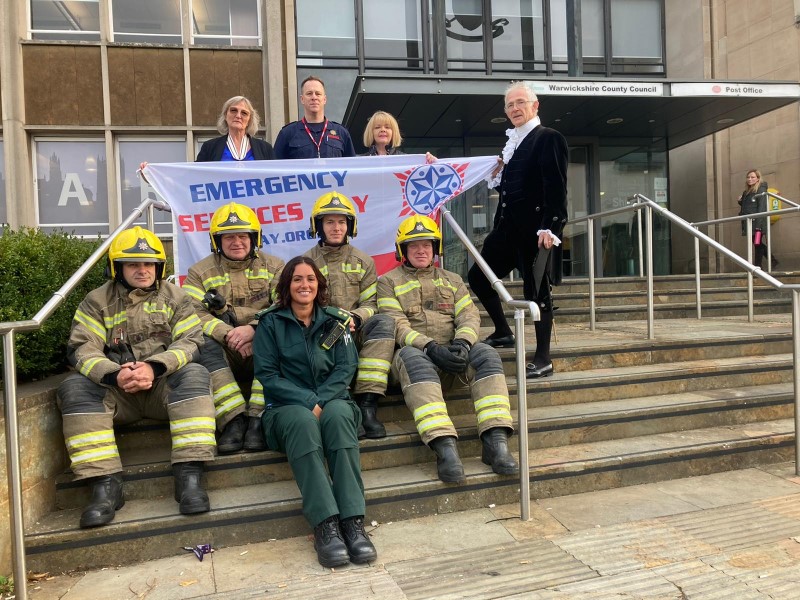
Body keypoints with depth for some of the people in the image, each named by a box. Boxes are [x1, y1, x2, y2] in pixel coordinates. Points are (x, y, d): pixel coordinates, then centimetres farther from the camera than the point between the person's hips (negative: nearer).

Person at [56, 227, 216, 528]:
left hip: (165, 386, -1)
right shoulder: (98, 301, 8)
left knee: (194, 373, -30)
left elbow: (191, 340, -5)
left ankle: (189, 476, -35)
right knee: (73, 387, -26)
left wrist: (155, 367, -24)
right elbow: (81, 348, -4)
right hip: (115, 390, 1)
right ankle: (105, 485, -30)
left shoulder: (174, 296, 8)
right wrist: (114, 374, -25)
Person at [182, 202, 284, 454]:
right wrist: (229, 335, -23)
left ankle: (257, 419, -30)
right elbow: (194, 314, -7)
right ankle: (234, 419, -32)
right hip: (223, 353, 0)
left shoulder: (273, 267, 10)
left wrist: (253, 329, -22)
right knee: (203, 344, -31)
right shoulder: (200, 272, 9)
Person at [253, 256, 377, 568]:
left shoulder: (335, 320, 12)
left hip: (331, 400, 2)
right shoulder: (270, 323, 5)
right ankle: (325, 525, -43)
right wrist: (308, 401, -16)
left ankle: (353, 521, -39)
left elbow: (346, 368, 4)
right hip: (286, 406, -1)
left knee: (338, 415, -34)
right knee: (302, 421, -36)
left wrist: (321, 400, -14)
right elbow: (266, 375, -3)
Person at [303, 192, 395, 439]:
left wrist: (355, 318, -15)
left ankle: (367, 406, -33)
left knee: (384, 322, -31)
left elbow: (370, 304, 9)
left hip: (356, 333, 2)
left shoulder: (363, 261, 15)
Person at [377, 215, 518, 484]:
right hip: (414, 351, -3)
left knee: (486, 354, -27)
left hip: (451, 353, 4)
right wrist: (430, 347, -19)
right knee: (414, 360, -39)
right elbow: (396, 325, -3)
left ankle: (496, 441, -34)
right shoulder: (388, 282, 13)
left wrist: (463, 342, -14)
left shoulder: (452, 280, 25)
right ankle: (445, 448, -49)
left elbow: (469, 316, 10)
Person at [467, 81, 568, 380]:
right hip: (508, 226, 8)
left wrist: (550, 227, -22)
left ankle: (543, 359, 10)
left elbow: (556, 187, -15)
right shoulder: (511, 143, 18)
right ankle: (503, 332, 26)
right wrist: (497, 173, 2)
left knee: (537, 291, -2)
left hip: (536, 228, -8)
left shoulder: (549, 138, -6)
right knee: (477, 276, 9)